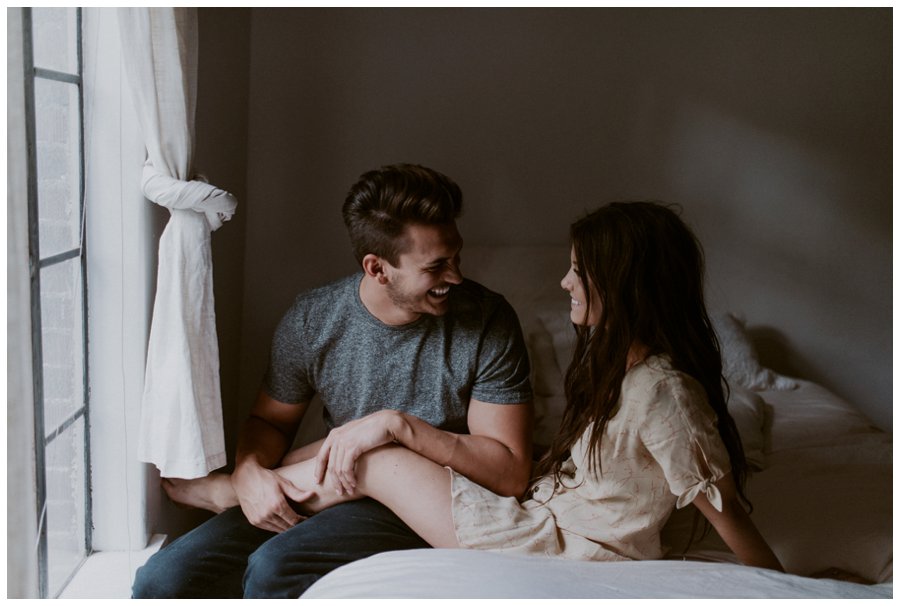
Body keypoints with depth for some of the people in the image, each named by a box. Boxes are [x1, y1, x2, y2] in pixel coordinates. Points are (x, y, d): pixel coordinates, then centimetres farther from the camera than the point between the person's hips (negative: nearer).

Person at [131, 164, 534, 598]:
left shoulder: (488, 323, -12)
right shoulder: (313, 318, -4)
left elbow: (512, 473, -13)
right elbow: (270, 419, 10)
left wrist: (398, 424, -23)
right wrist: (249, 469, -13)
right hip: (331, 497, 3)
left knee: (274, 568, -29)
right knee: (162, 580, -13)